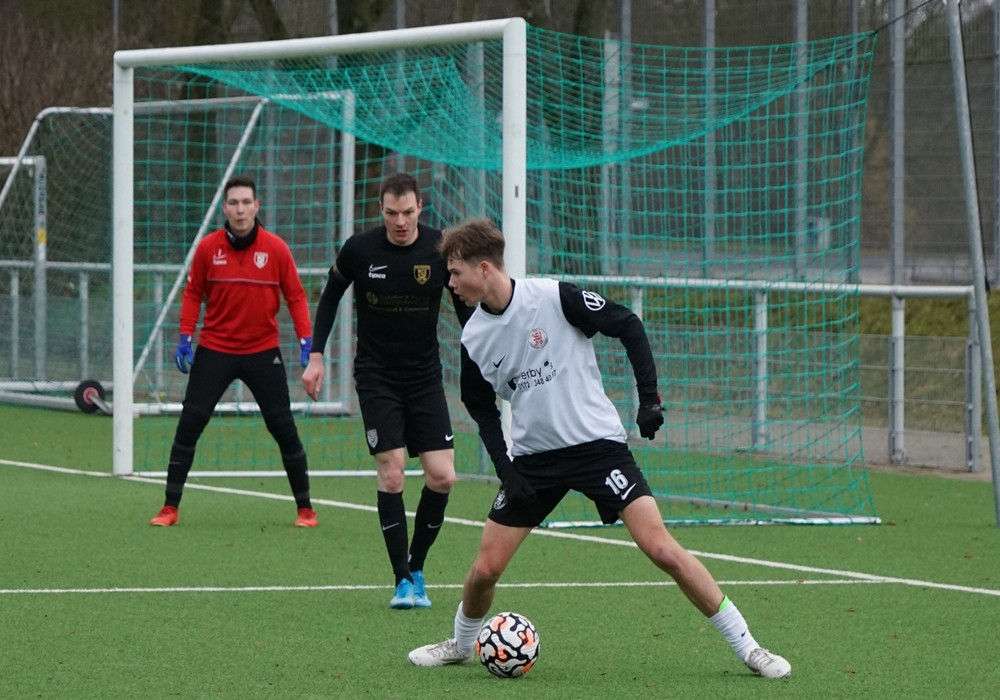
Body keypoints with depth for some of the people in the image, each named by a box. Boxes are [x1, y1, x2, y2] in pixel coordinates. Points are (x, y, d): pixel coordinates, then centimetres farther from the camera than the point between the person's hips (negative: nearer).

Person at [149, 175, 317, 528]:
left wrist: (305, 341, -8)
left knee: (284, 428, 0)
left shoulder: (276, 248, -5)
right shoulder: (208, 248, -3)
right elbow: (193, 293, 5)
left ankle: (305, 508, 13)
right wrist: (185, 337, -4)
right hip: (214, 350, 1)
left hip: (263, 351, -1)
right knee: (189, 424, -4)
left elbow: (295, 296, 0)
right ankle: (170, 508, 3)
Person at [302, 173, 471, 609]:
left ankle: (416, 567, 13)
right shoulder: (359, 250, -9)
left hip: (425, 376, 2)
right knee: (391, 473, -12)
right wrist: (316, 356, 3)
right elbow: (330, 297, 8)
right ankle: (403, 581, -4)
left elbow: (465, 307, 5)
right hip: (376, 377, -2)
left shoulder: (441, 250, -8)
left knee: (442, 475, -8)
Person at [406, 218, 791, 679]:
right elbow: (481, 408, 13)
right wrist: (505, 470, 1)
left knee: (661, 548, -15)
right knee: (485, 568, 0)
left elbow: (628, 326, -7)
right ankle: (461, 645, 31)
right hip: (532, 457, 4)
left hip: (597, 444, -4)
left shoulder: (555, 298, -15)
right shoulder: (475, 338, 0)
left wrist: (650, 398, -11)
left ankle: (746, 646, -6)